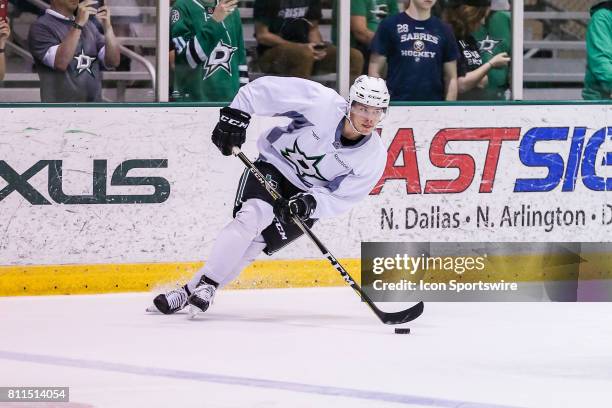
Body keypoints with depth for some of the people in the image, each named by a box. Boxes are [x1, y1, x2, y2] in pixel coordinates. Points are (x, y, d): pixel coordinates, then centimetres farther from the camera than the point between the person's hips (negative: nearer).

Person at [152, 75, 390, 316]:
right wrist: (235, 116, -26)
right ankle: (206, 283, -26)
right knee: (252, 216, -28)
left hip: (309, 198, 2)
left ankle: (192, 291, -9)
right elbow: (263, 88, -18)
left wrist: (309, 203, -32)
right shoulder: (323, 104, -23)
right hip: (274, 167, -1)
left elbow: (339, 199, -15)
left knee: (254, 244, -11)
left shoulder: (374, 157, -16)